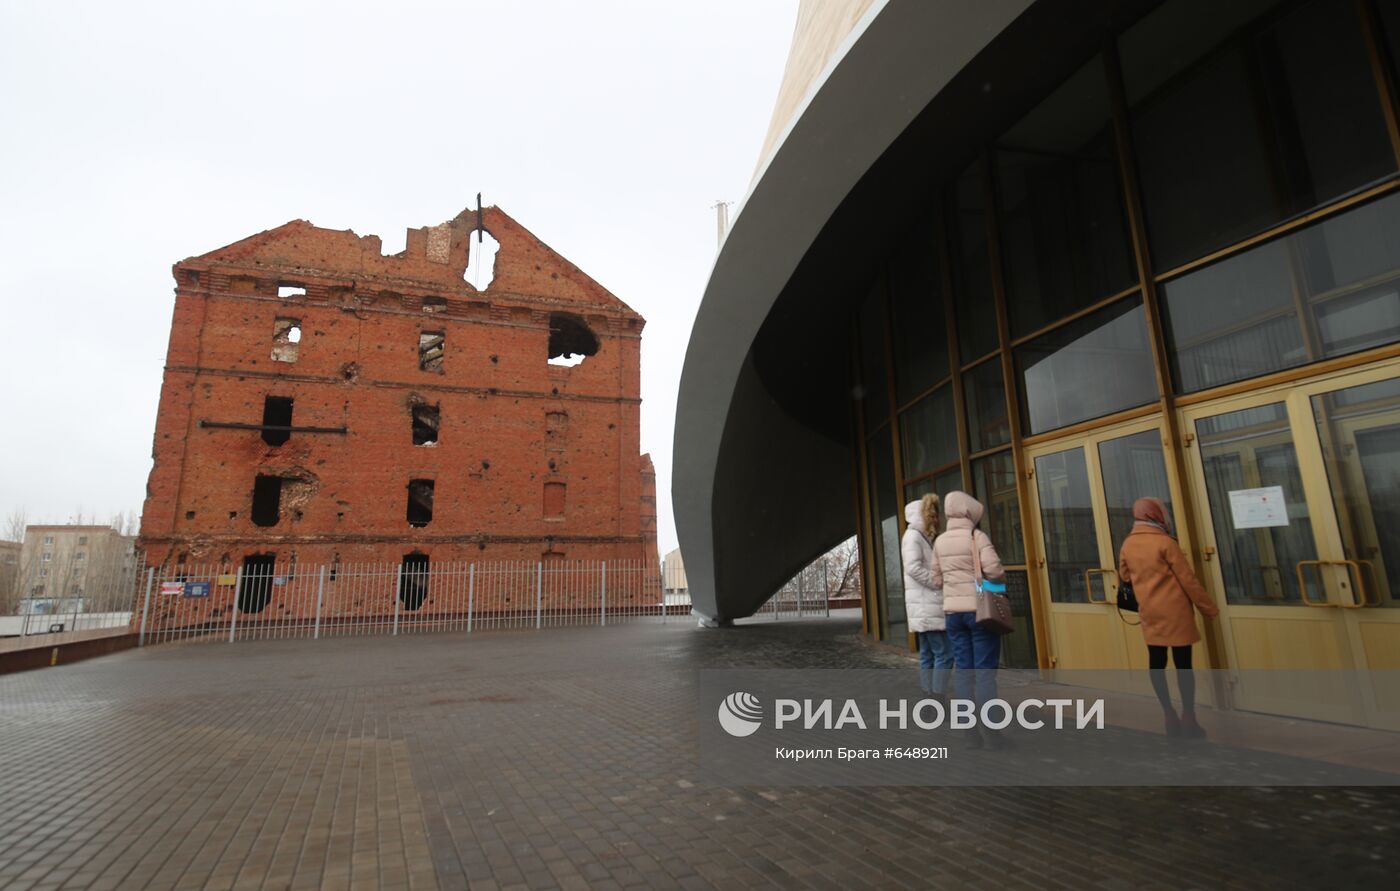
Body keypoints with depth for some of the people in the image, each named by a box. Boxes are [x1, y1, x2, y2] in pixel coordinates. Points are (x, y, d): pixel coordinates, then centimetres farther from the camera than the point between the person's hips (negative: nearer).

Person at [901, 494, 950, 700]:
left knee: (928, 656, 8)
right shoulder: (913, 536, -9)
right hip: (926, 607, -10)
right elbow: (914, 567, -21)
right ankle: (939, 700, -9)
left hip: (927, 606, 10)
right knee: (944, 654, -11)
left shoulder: (922, 537, 20)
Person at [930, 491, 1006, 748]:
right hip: (981, 610, -5)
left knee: (963, 670, 8)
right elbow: (994, 570, -19)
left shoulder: (940, 542, 6)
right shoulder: (978, 537, -10)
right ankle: (991, 731, 4)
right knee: (985, 671, 1)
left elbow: (937, 580, 8)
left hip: (953, 611, 5)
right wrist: (1001, 578, 2)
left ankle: (971, 730, 12)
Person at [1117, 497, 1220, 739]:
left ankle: (1169, 714, 14)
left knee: (1156, 662, 9)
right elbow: (1188, 580, -8)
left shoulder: (1128, 544, 3)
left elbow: (1125, 576, 15)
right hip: (1175, 611, -5)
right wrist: (1209, 608, 1)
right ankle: (1188, 718, 6)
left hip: (1149, 612, 5)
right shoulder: (1165, 543, -12)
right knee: (1183, 663, 2)